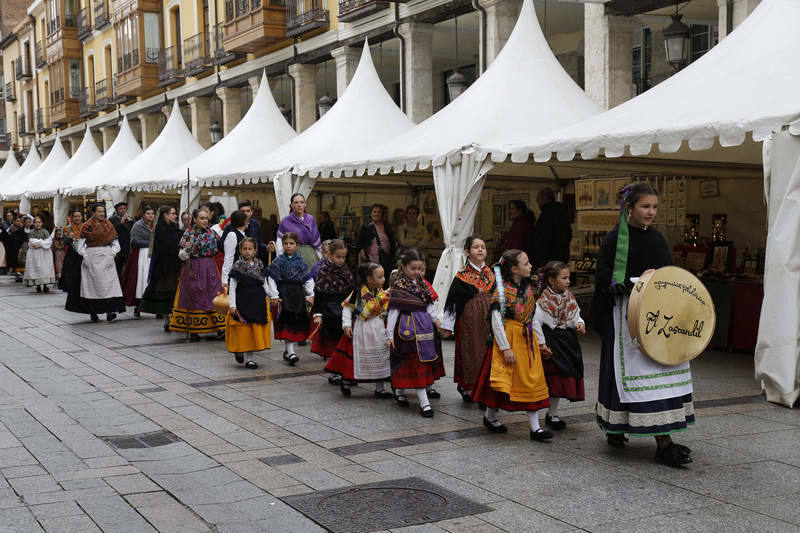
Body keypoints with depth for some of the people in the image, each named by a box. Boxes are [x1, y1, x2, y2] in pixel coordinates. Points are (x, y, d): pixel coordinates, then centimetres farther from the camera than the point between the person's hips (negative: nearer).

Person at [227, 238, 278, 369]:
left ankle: (249, 358, 12)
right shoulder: (237, 267, -4)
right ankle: (239, 351, 25)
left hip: (258, 302, 3)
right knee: (243, 330, -1)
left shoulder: (259, 265, 7)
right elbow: (232, 287, -5)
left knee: (256, 330, 4)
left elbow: (264, 284, 14)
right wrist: (232, 305, -12)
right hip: (242, 302, -3)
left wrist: (273, 295, 4)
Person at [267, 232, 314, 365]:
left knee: (296, 323, 8)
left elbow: (308, 280, 8)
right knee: (287, 324, -9)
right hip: (284, 294, -3)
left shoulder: (300, 262, 5)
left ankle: (286, 350, 23)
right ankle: (290, 352, -11)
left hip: (298, 295, 3)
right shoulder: (278, 262, -1)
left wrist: (310, 295, 0)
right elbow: (272, 280, -2)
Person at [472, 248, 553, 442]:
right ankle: (490, 416, 25)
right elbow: (496, 322, -17)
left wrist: (538, 340, 12)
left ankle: (535, 427, 5)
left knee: (533, 382, 3)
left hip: (527, 339, 7)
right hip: (508, 339, -7)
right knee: (502, 381, 2)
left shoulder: (527, 288, 7)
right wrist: (506, 348, -19)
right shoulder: (502, 291, -15)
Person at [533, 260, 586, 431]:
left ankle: (552, 414, 22)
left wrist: (579, 324, -6)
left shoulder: (569, 297, 8)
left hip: (568, 340, 7)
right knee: (555, 377, -6)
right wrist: (542, 345, -17)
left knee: (567, 376, 9)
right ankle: (552, 415, 8)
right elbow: (536, 322, -16)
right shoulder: (544, 300, -14)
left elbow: (576, 316, 17)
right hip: (552, 342, -7)